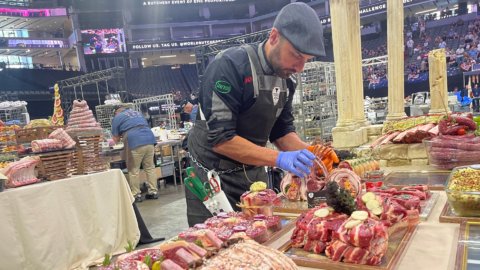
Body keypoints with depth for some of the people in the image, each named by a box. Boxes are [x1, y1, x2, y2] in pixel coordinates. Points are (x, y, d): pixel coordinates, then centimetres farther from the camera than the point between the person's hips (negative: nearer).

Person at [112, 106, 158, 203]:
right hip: (149, 140, 5)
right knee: (150, 167, 12)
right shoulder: (137, 113, 30)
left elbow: (116, 139, 14)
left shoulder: (117, 117, 16)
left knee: (133, 170, 4)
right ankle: (153, 191, 14)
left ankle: (136, 194, 7)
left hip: (135, 144, -5)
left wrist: (122, 135, 37)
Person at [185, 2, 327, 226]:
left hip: (255, 177, 7)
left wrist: (308, 153, -10)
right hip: (214, 179, -6)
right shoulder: (230, 65, -21)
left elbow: (281, 131, 8)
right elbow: (219, 138, -25)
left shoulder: (285, 79, 2)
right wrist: (278, 158, -31)